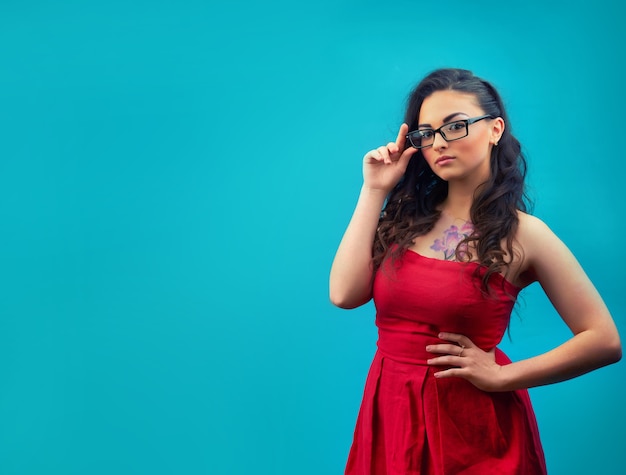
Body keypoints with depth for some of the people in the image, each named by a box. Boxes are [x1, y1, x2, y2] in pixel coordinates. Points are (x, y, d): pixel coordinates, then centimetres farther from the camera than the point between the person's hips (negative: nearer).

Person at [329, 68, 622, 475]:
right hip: (390, 414, 4)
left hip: (471, 422, -4)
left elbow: (604, 340, -8)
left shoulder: (522, 233, -8)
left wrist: (501, 376, -13)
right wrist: (374, 191, -6)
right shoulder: (406, 219, 3)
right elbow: (344, 294, -10)